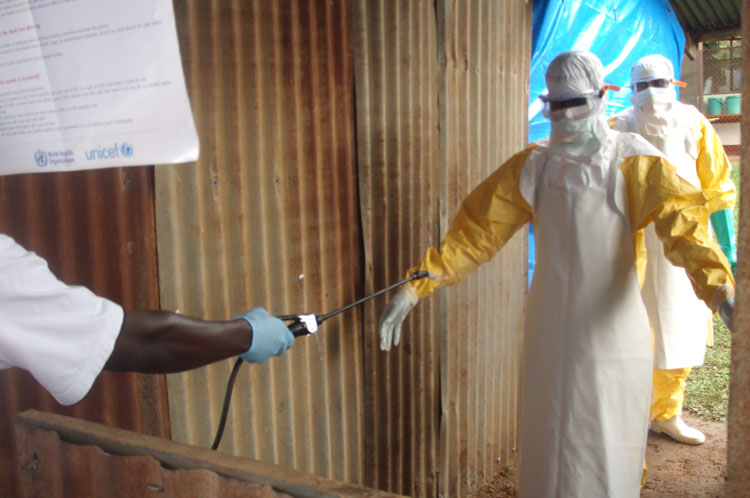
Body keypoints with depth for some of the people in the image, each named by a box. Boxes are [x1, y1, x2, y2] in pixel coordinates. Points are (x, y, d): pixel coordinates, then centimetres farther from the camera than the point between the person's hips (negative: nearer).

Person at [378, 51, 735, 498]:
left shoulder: (634, 162, -5)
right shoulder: (533, 165, 2)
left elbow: (680, 219, -20)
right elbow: (476, 230, -1)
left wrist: (718, 283, -39)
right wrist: (417, 285, -9)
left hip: (611, 329, -2)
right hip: (550, 332, 3)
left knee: (606, 449, 8)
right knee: (547, 444, 14)